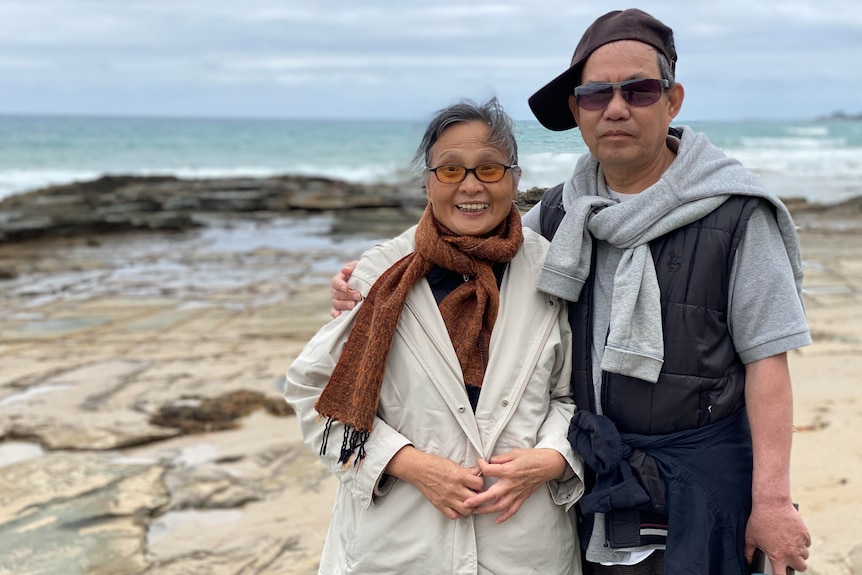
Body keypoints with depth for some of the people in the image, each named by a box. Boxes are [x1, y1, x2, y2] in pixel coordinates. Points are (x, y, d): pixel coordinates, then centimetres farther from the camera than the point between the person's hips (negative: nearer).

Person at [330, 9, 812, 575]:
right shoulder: (560, 212, 5)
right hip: (594, 483, 4)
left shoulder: (734, 214, -10)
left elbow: (766, 360, -11)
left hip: (702, 480, -4)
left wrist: (772, 500, -14)